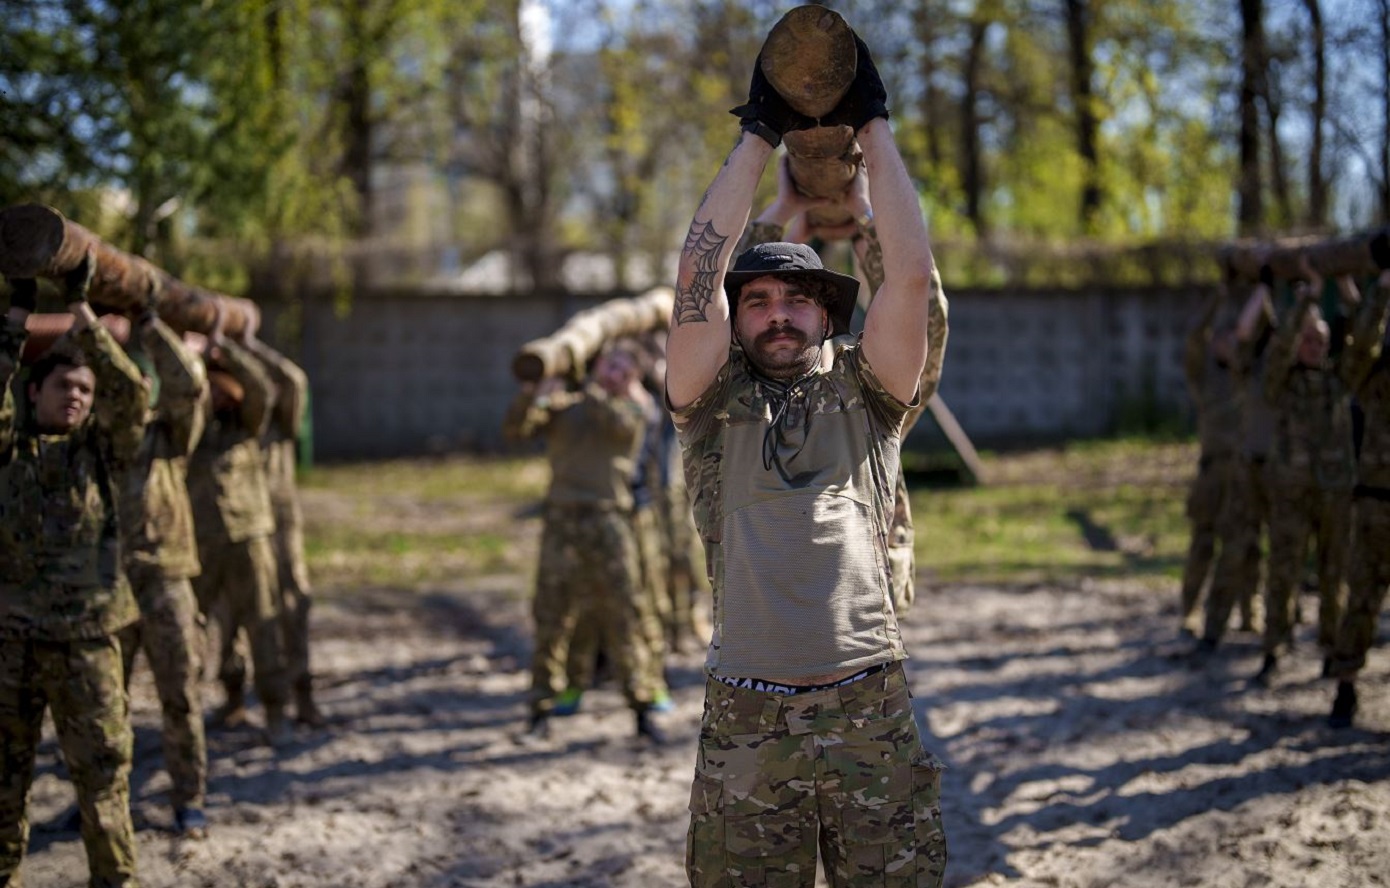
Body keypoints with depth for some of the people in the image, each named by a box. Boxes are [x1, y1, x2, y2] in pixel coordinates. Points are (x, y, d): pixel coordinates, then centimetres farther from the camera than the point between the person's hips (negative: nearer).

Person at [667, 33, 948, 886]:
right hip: (747, 720, 0)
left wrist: (874, 125, 5)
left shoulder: (862, 395, 13)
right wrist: (758, 136, 2)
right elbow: (698, 277, -1)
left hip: (873, 710, 1)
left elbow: (913, 274, 1)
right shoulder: (716, 406, 11)